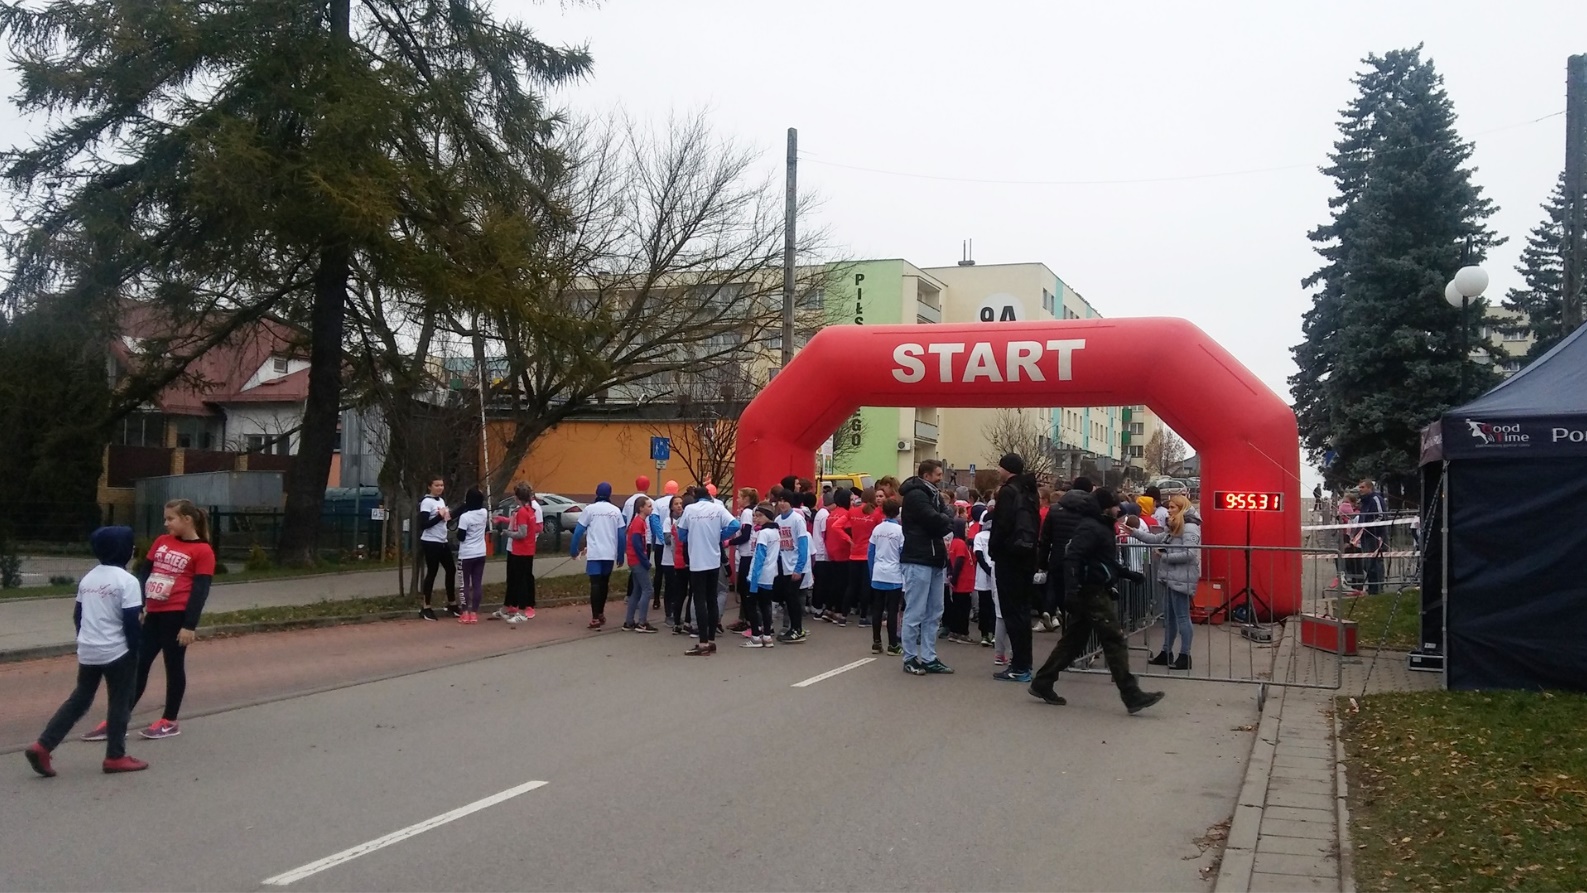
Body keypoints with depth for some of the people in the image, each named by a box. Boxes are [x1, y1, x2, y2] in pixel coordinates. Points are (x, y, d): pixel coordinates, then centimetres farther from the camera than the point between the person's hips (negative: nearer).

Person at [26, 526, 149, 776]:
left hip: (87, 652, 7)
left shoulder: (87, 578, 9)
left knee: (79, 700, 16)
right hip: (117, 652, -7)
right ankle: (115, 756, 8)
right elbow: (131, 622, -16)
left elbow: (77, 614, 16)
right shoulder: (127, 581, -14)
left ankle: (42, 746, 9)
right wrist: (135, 650, -6)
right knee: (120, 703, 4)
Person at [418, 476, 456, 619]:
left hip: (442, 542, 9)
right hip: (430, 543, -9)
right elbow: (423, 524, -19)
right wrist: (439, 516, -21)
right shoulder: (427, 502, -12)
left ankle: (451, 604, 25)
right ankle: (426, 608, 6)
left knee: (451, 570, 13)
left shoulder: (441, 500, 14)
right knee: (432, 572, -4)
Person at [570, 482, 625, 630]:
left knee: (595, 583, -5)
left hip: (594, 553, -3)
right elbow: (621, 535, 6)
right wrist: (620, 556, 13)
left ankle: (595, 618, -14)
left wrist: (574, 550, 6)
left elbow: (579, 531, -4)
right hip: (610, 554, 3)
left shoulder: (590, 509, -3)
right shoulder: (616, 511, 6)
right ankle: (601, 614, 27)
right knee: (604, 583, 17)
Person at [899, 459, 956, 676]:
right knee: (915, 613, -3)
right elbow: (935, 520, -20)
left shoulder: (933, 495, 18)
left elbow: (948, 518, 9)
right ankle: (910, 658, 4)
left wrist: (944, 520, -11)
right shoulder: (915, 495, -11)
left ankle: (929, 658, 16)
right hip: (918, 560, -9)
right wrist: (946, 519, -1)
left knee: (934, 613, 10)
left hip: (935, 559, 9)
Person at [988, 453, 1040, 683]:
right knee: (1022, 610, 14)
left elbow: (1001, 525, -17)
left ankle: (1019, 667, -6)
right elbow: (1036, 526, 15)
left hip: (1009, 557, -8)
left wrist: (994, 549, -5)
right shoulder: (1028, 492, 12)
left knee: (1012, 611, -6)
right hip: (1027, 556, 8)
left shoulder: (1008, 491, -13)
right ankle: (1024, 663, 19)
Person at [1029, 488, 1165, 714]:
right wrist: (1073, 587, -37)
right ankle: (1132, 696, -6)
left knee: (1073, 641, 12)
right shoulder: (1090, 528, -15)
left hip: (1092, 593, 11)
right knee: (1115, 642, -8)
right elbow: (1072, 557, -26)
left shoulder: (1101, 527, 18)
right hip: (1093, 593, -11)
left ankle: (1042, 683, 16)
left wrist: (1128, 575, 24)